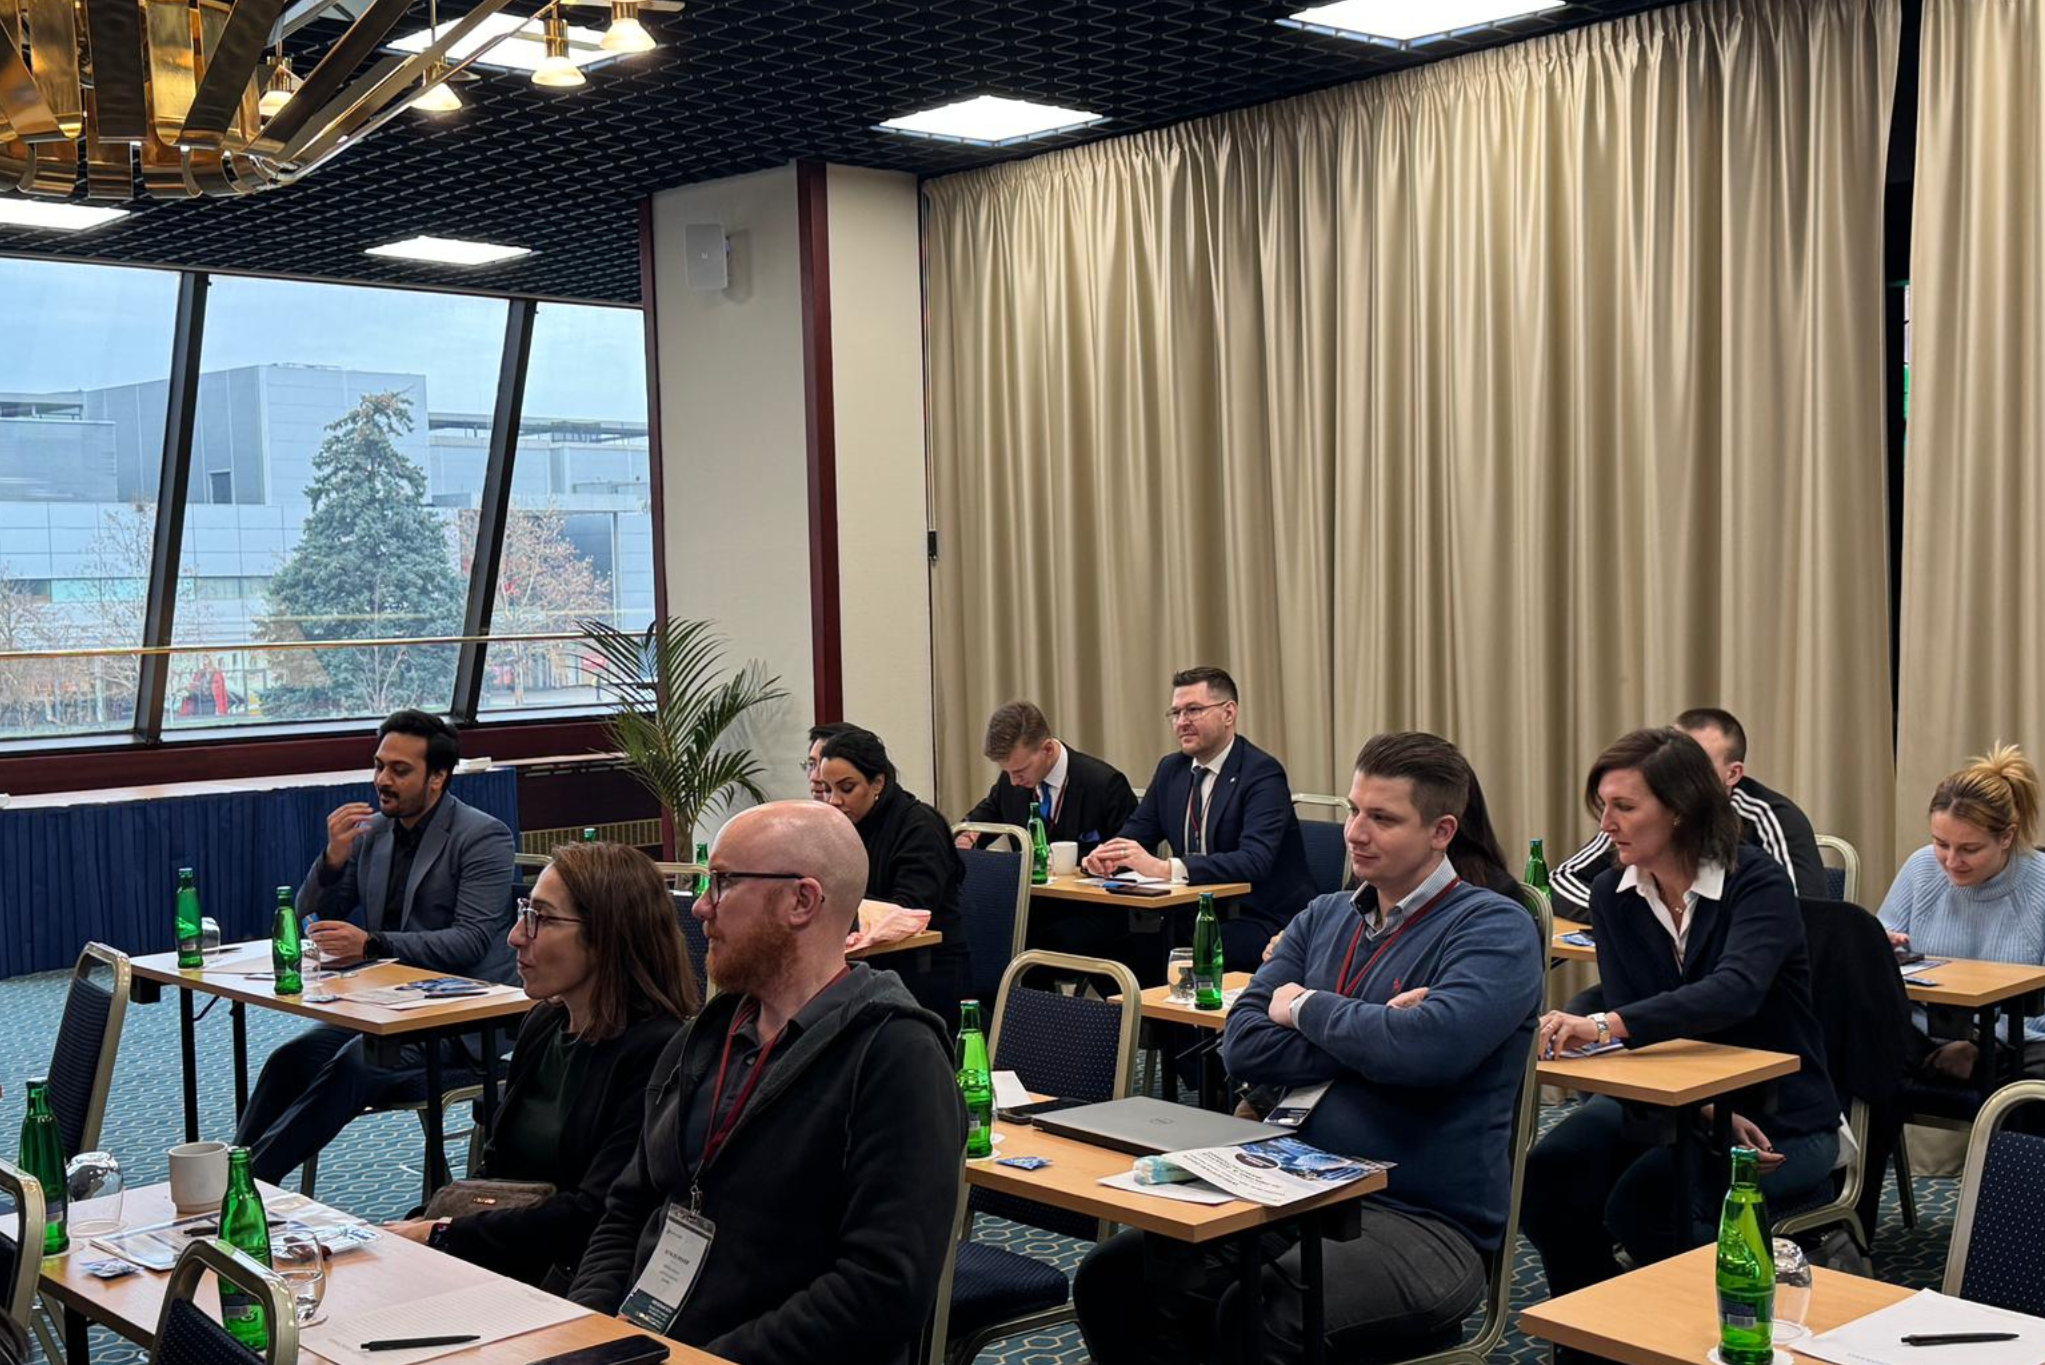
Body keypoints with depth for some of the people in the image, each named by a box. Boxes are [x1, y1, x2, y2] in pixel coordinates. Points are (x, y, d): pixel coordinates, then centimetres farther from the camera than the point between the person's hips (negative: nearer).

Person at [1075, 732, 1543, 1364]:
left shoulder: (1496, 929, -6)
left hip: (1425, 1220, -6)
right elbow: (1243, 1045, 2)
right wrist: (1373, 1036, -11)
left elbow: (1429, 1045, -25)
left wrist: (1307, 1009, -7)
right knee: (1112, 1281, -13)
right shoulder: (1324, 919, 14)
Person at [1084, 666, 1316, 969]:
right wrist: (1106, 855, -15)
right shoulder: (1171, 769, 11)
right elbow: (1134, 833, 11)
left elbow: (1255, 861, -25)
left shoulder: (1262, 773, -12)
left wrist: (1165, 868, -35)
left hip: (1264, 920, -6)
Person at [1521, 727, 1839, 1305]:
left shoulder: (1758, 882, -17)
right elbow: (1635, 1033, -5)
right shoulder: (1612, 895, -1)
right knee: (1549, 1174, -22)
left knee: (1644, 1198, -30)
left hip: (1781, 1120, -5)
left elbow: (1734, 992, -37)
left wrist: (1605, 1026, -51)